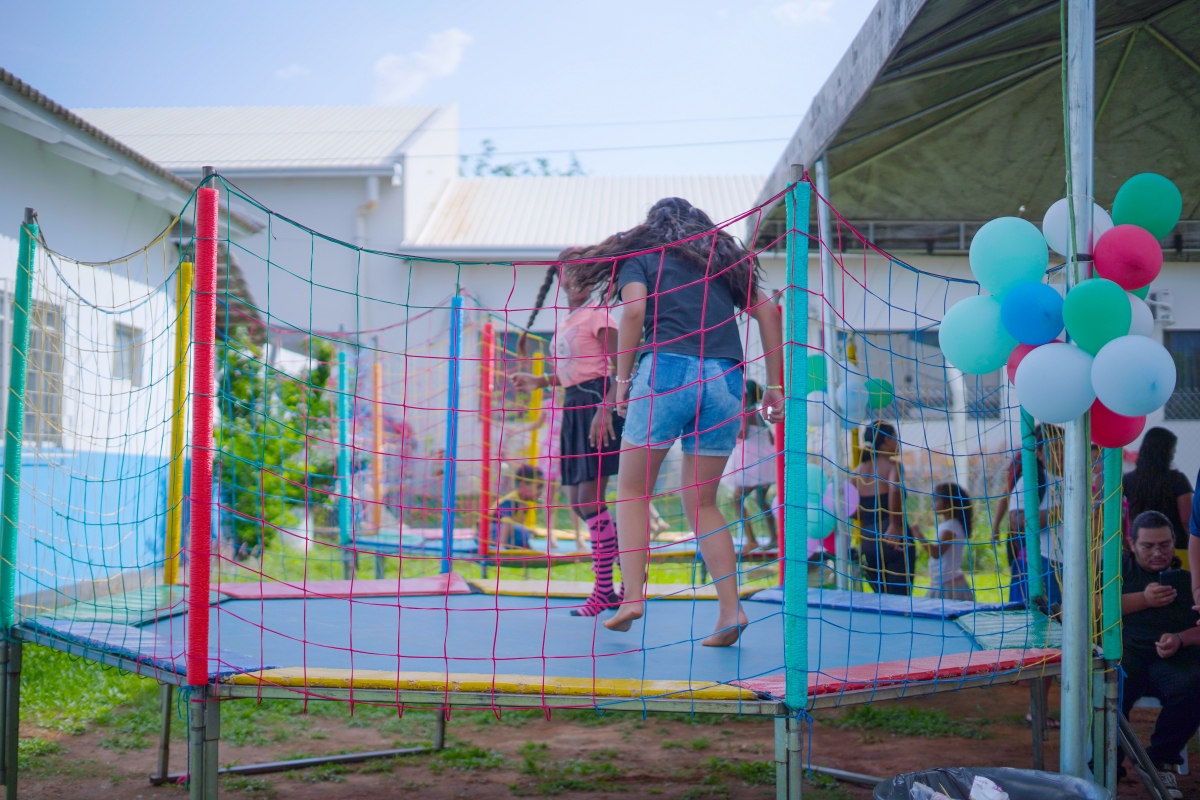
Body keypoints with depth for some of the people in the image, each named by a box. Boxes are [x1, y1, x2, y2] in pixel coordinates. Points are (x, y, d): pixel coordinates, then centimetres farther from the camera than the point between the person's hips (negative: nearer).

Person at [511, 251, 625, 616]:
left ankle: (604, 592, -4)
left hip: (597, 403, -9)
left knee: (590, 497, -11)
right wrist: (540, 381, 14)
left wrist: (605, 409, -26)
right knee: (577, 500, 10)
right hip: (573, 407, 9)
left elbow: (620, 366, -14)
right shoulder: (565, 322, 18)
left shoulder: (598, 315, -6)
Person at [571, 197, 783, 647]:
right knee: (701, 504, 12)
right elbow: (767, 312, 15)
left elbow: (635, 309, -5)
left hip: (667, 369, -4)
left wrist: (623, 380, -1)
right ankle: (730, 610, 1)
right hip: (727, 378, 4)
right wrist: (774, 385, 14)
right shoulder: (726, 260, 25)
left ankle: (633, 598, -3)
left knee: (633, 492, 8)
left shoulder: (639, 258, 15)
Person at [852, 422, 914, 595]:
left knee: (881, 597, 17)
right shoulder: (893, 465, -5)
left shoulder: (857, 471, 10)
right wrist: (895, 524, -20)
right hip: (894, 541, -5)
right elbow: (895, 489, -27)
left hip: (867, 541, 5)